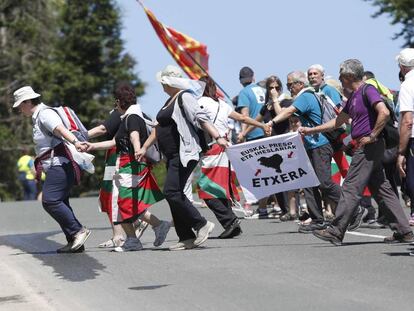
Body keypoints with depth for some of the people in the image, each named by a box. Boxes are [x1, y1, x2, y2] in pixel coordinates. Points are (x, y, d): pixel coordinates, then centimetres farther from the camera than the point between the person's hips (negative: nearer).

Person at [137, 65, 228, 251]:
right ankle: (186, 238, 8)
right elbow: (159, 127, 28)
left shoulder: (185, 97, -9)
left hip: (184, 154, -10)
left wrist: (217, 137, -30)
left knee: (172, 192, -17)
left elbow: (201, 118, -20)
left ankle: (201, 225, -10)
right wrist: (145, 147, 28)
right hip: (173, 156, 10)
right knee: (175, 194, 6)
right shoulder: (170, 101, 21)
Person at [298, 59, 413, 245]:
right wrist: (311, 130, 26)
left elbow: (384, 112, -25)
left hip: (370, 146, -10)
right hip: (365, 147, 10)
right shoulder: (353, 97, 19)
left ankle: (336, 233, -4)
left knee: (351, 189, -7)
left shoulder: (367, 90, -11)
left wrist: (372, 136, -19)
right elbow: (338, 121, 26)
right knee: (381, 189, 9)